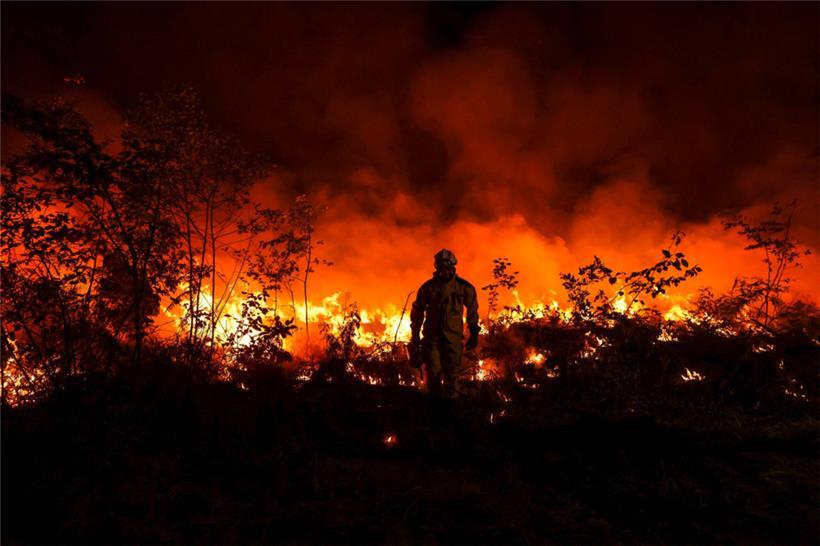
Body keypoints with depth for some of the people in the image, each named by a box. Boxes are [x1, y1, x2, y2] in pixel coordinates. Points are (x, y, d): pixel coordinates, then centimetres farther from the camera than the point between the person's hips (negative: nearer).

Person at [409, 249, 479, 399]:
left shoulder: (464, 287, 0)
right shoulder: (427, 287, 2)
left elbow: (472, 311, 12)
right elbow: (417, 312, 11)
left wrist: (474, 334, 11)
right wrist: (415, 336, 11)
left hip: (453, 336, -1)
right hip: (432, 335, 1)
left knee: (452, 375, -2)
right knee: (434, 374, 0)